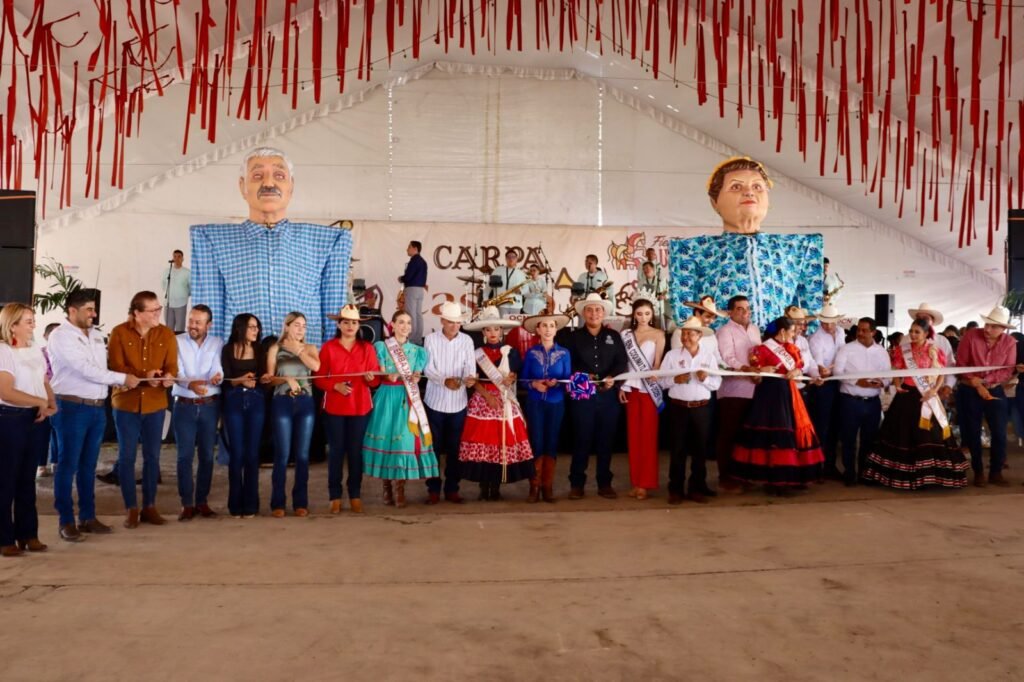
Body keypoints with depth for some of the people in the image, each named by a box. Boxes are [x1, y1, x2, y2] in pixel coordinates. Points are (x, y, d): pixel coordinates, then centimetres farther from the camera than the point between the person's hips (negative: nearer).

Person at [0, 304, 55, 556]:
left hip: (37, 419, 7)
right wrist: (41, 402, -15)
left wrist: (51, 404, -2)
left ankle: (28, 534, 20)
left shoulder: (36, 350, 11)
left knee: (28, 479, 13)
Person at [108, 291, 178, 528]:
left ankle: (149, 506, 20)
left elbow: (172, 366, -4)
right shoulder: (119, 333, -8)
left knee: (152, 456, 9)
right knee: (126, 456, 3)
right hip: (126, 403, -2)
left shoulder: (166, 334, 0)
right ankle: (131, 508, 14)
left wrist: (168, 377, -27)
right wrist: (144, 376, -25)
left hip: (155, 403, 2)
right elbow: (115, 367, -13)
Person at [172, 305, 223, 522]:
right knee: (185, 455, -1)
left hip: (210, 405, 1)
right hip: (184, 405, -1)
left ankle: (202, 501, 17)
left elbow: (219, 371, -9)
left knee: (207, 455, 7)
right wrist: (190, 384, -32)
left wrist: (217, 378, -34)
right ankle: (187, 503, 7)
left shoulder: (217, 344, 2)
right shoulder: (178, 342, -2)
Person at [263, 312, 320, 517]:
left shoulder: (310, 348, 11)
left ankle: (300, 502, 10)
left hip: (305, 404, 2)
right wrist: (287, 379, -15)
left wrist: (298, 349, -4)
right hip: (282, 403, -2)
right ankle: (278, 503, 4)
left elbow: (316, 366, -11)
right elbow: (269, 379, 2)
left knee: (302, 454, 3)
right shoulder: (275, 348, 7)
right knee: (282, 454, -4)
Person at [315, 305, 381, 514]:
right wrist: (335, 386, -16)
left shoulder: (367, 348, 6)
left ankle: (355, 496, 11)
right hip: (334, 407, -1)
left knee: (356, 451, 4)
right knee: (336, 451, 1)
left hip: (360, 407, 1)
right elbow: (319, 379, 0)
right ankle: (335, 497, 8)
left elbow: (376, 379, 3)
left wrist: (371, 378, -19)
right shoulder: (328, 347, 2)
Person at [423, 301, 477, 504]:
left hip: (458, 402, 1)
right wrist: (445, 380, -29)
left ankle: (452, 489, 18)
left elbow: (469, 365, -8)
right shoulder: (430, 339, -3)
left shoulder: (467, 340, 2)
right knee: (434, 446, 5)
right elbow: (428, 369, -10)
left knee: (454, 447, 8)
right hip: (435, 400, -1)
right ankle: (433, 489, 15)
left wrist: (470, 378, -32)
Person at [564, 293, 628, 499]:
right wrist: (583, 376, -16)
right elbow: (568, 365, 0)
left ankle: (604, 483, 16)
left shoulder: (613, 336, 11)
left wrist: (612, 377, -14)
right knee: (582, 440, 0)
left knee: (606, 440, 7)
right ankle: (576, 484, 9)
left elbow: (622, 362, 4)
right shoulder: (574, 337, 7)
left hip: (608, 395, 2)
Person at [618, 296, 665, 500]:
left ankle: (645, 483, 2)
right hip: (631, 388, 3)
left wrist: (654, 374, -28)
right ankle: (636, 482, 11)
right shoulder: (626, 335, 9)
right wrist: (622, 386, 0)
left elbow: (658, 362, -7)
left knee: (648, 435, -1)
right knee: (634, 435, 6)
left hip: (649, 389, -3)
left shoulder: (658, 334, 1)